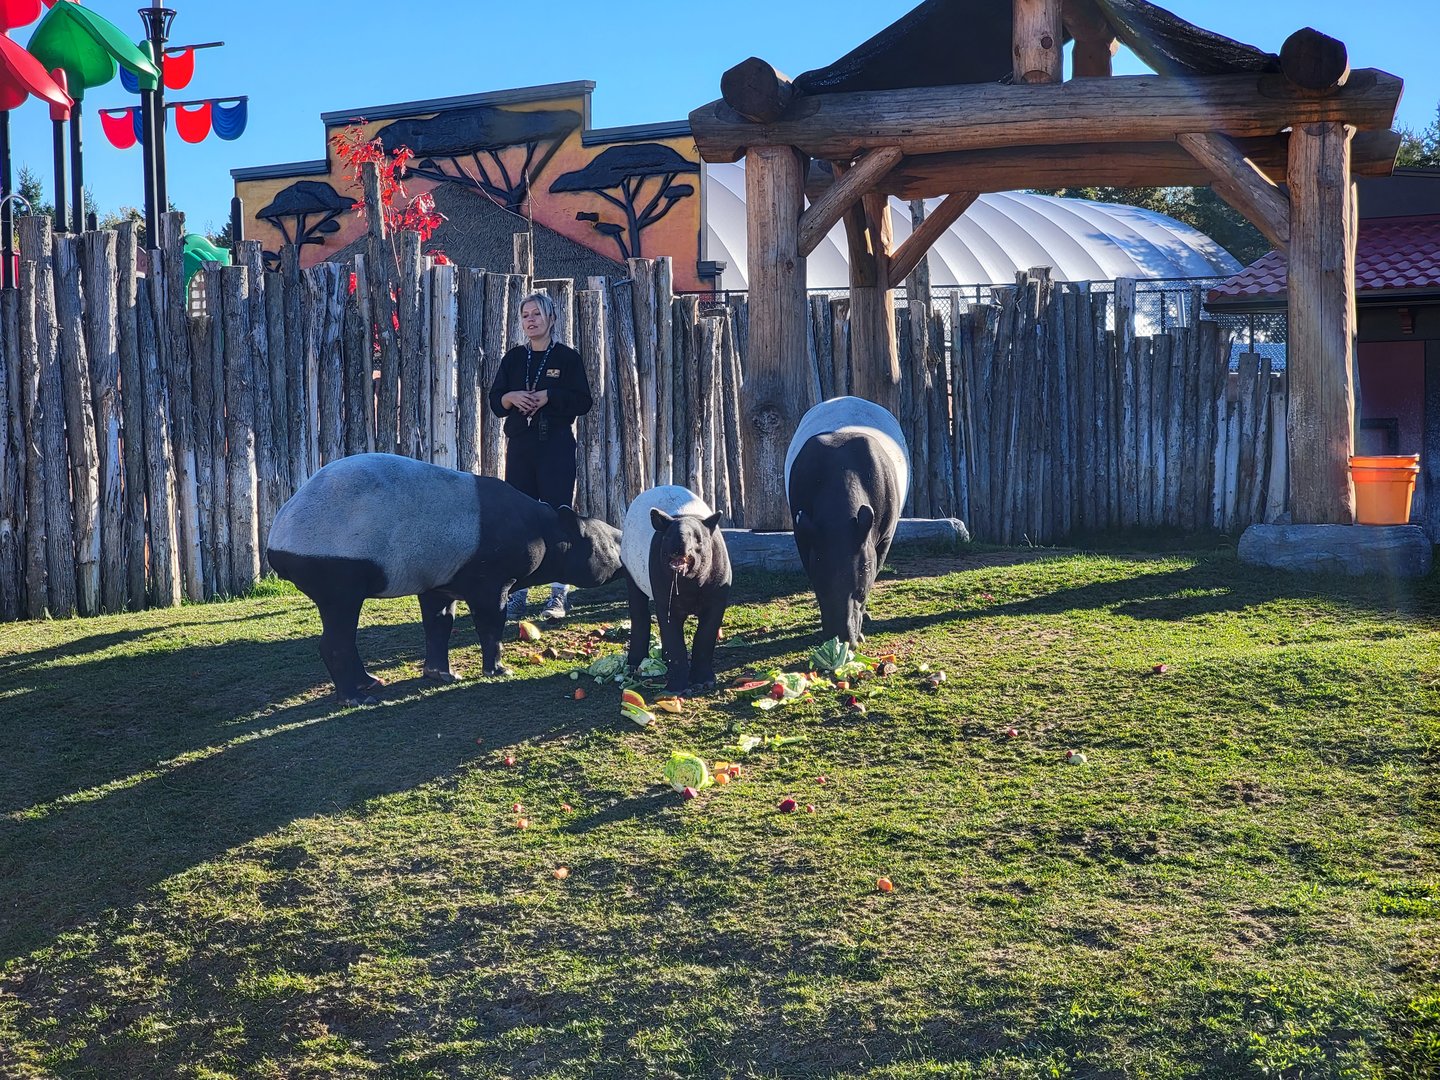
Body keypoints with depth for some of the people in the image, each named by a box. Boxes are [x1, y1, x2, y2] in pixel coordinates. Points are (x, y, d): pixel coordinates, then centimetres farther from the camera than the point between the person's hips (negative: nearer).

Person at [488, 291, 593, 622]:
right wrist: (512, 397, -11)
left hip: (557, 445, -3)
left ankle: (558, 595, -1)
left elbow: (583, 401, -3)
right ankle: (517, 593, 7)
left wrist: (548, 396, -15)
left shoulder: (567, 357, 2)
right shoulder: (513, 358, 12)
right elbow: (495, 401, 10)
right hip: (520, 445, 3)